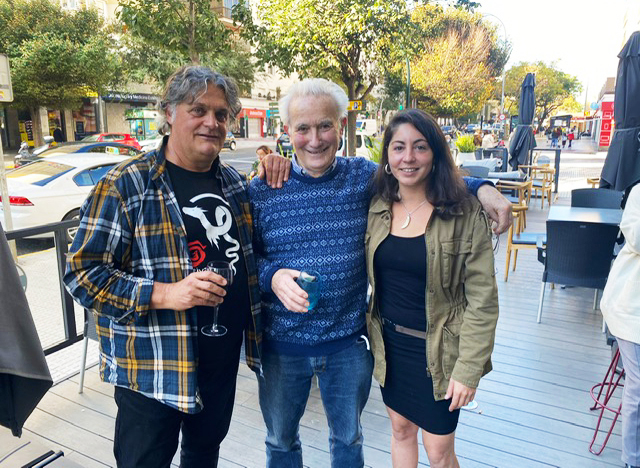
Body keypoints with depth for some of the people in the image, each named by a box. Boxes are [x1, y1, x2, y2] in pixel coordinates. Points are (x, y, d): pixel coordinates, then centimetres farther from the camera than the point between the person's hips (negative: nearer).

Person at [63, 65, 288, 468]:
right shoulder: (125, 185, -13)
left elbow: (251, 249, 20)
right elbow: (83, 273, -13)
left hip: (224, 357, 6)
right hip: (152, 366, -5)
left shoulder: (234, 182, 5)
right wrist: (164, 294, -27)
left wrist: (271, 178, 2)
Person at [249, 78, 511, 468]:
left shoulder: (365, 177, -5)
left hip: (349, 342, 1)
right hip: (281, 345, 0)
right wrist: (272, 275, -25)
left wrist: (481, 188, -11)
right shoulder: (262, 190, -9)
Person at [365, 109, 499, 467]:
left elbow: (482, 298, -13)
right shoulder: (376, 207, -2)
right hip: (390, 344, 4)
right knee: (401, 430, 23)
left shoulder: (465, 213, -14)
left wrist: (469, 368, -14)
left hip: (437, 351, -4)